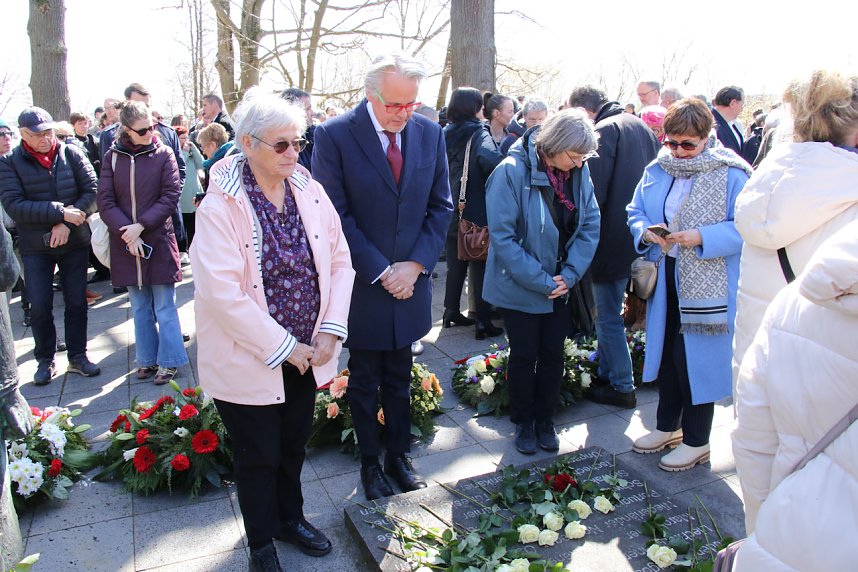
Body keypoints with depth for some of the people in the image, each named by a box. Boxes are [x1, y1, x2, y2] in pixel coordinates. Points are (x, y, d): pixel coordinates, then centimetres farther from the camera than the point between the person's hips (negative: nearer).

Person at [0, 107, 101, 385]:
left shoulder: (71, 154, -2)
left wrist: (67, 223, -16)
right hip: (35, 247, -1)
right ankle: (45, 360, 21)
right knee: (39, 307, 3)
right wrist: (60, 212, -23)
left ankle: (78, 356, 22)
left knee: (77, 301, 8)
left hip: (75, 241, 1)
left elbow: (92, 190, -5)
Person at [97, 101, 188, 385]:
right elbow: (105, 201, -1)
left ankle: (169, 361, 14)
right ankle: (147, 359, 25)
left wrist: (142, 225, -16)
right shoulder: (112, 157, 2)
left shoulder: (163, 154, -3)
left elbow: (171, 195, -9)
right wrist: (126, 232, -14)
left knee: (164, 307, 3)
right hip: (126, 243, 3)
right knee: (140, 307, 13)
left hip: (159, 240, -2)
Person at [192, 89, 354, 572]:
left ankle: (291, 517, 48)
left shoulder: (310, 192, -2)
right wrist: (282, 347, -19)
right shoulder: (221, 206, -17)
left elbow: (340, 261, 0)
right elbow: (222, 292, -23)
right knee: (259, 456, 13)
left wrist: (330, 329, -11)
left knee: (294, 444, 22)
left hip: (305, 354, 5)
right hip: (249, 359, -4)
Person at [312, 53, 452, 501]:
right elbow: (336, 215, -13)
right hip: (362, 285, -3)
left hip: (410, 282, 3)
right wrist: (380, 270, -15)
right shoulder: (334, 135, -12)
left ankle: (399, 457, 35)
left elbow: (440, 207, 4)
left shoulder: (430, 133, 0)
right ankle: (370, 463, 32)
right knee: (364, 382, 13)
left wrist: (416, 264, -8)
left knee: (399, 380, 17)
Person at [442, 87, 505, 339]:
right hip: (476, 214, -6)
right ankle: (484, 323, 7)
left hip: (451, 213, 6)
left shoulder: (446, 134, 6)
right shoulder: (479, 134, -14)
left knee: (455, 266, 18)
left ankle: (451, 312, 26)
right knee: (480, 269, 2)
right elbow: (492, 160, -32)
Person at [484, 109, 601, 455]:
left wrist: (569, 275, -13)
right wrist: (541, 281, -21)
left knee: (553, 355, 13)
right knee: (524, 355, 9)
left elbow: (590, 226, -2)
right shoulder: (512, 172, -21)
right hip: (519, 288, -4)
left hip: (561, 286, 5)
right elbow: (503, 237, -21)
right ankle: (523, 423, 30)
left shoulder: (579, 172, -5)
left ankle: (545, 420, 33)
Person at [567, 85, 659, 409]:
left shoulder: (604, 131, -13)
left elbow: (594, 192, -21)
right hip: (640, 237, 9)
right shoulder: (641, 127, 13)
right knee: (609, 312, 20)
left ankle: (622, 387, 12)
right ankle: (605, 373, 30)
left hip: (613, 238, -9)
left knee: (609, 317, 2)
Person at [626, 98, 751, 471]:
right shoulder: (656, 170, 6)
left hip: (707, 283, -6)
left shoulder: (730, 174, -10)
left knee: (697, 357, 1)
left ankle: (696, 441, 19)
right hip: (665, 279, 6)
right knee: (666, 352, 17)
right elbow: (635, 211, 11)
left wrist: (701, 238, -24)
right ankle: (667, 426, 35)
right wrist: (645, 231, -10)